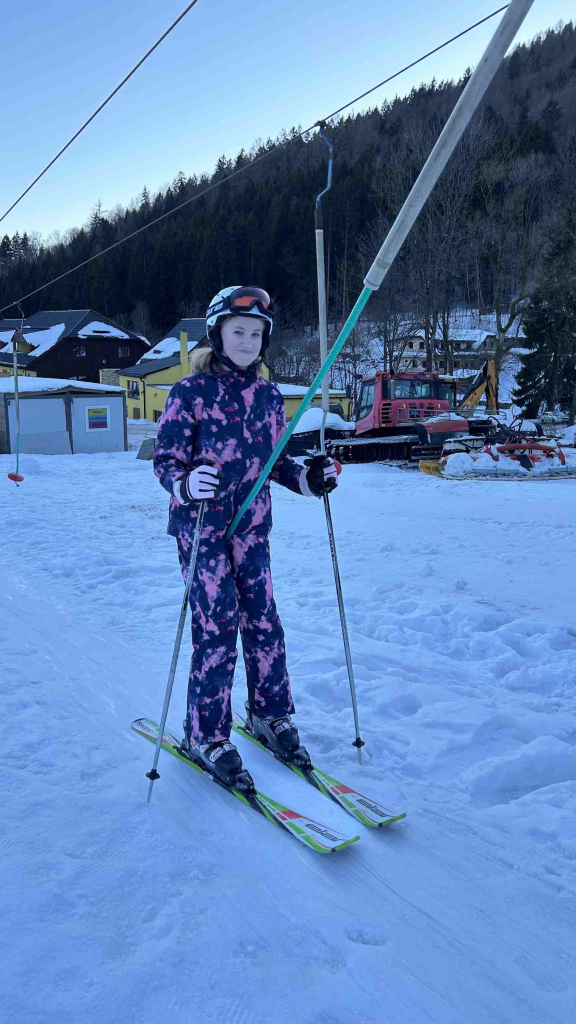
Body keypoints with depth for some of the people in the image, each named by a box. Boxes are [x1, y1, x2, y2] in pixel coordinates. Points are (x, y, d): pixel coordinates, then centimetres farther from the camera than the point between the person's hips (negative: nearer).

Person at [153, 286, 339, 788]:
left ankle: (269, 714, 27)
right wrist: (186, 484, -30)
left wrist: (308, 477, -3)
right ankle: (206, 734, 11)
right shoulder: (191, 392, -8)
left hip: (252, 525, 5)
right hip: (200, 526, -5)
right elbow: (165, 460, -8)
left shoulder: (269, 396, 8)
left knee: (263, 618, 6)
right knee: (218, 624, -6)